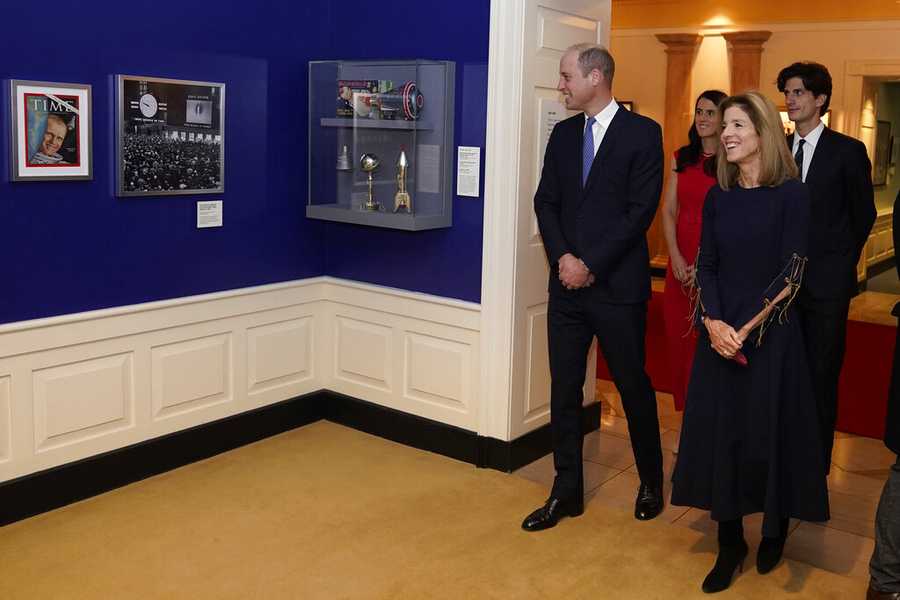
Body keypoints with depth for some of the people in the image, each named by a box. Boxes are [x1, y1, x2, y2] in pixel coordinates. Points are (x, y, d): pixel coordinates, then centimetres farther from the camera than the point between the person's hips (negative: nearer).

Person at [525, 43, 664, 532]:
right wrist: (562, 257, -7)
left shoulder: (642, 133, -6)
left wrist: (592, 265, -13)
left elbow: (640, 211, -12)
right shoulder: (563, 133, 11)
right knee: (563, 389, 8)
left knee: (633, 387, 8)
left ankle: (651, 483, 29)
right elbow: (546, 201, 8)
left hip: (617, 285, -5)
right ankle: (566, 492, 20)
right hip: (567, 282, 5)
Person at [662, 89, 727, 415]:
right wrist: (675, 256, -5)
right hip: (681, 260, 5)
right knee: (678, 336, 9)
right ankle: (685, 408, 23)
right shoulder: (681, 159, 10)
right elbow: (668, 210, 7)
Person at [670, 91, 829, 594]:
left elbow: (792, 272, -10)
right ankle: (729, 543, 17)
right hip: (720, 332, 4)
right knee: (718, 432, 4)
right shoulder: (719, 195, 7)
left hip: (771, 333, -4)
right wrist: (713, 322, -11)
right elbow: (706, 265, 5)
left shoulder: (791, 194, -6)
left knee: (770, 433, 4)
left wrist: (748, 328, -14)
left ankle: (775, 530, 29)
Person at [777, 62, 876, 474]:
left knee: (820, 376, 4)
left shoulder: (847, 151, -3)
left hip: (826, 284, -3)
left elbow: (863, 215, 4)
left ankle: (815, 465, 16)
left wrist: (840, 262, 6)